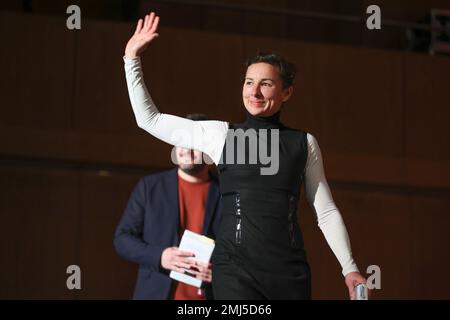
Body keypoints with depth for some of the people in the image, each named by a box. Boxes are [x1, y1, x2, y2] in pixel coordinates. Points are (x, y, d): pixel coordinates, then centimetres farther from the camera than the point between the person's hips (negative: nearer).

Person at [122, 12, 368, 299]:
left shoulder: (304, 143, 9)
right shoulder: (221, 134, 7)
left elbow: (326, 212, 12)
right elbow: (150, 119, 11)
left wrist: (349, 268, 6)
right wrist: (133, 58, 7)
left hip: (290, 270, 2)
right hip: (236, 267, -1)